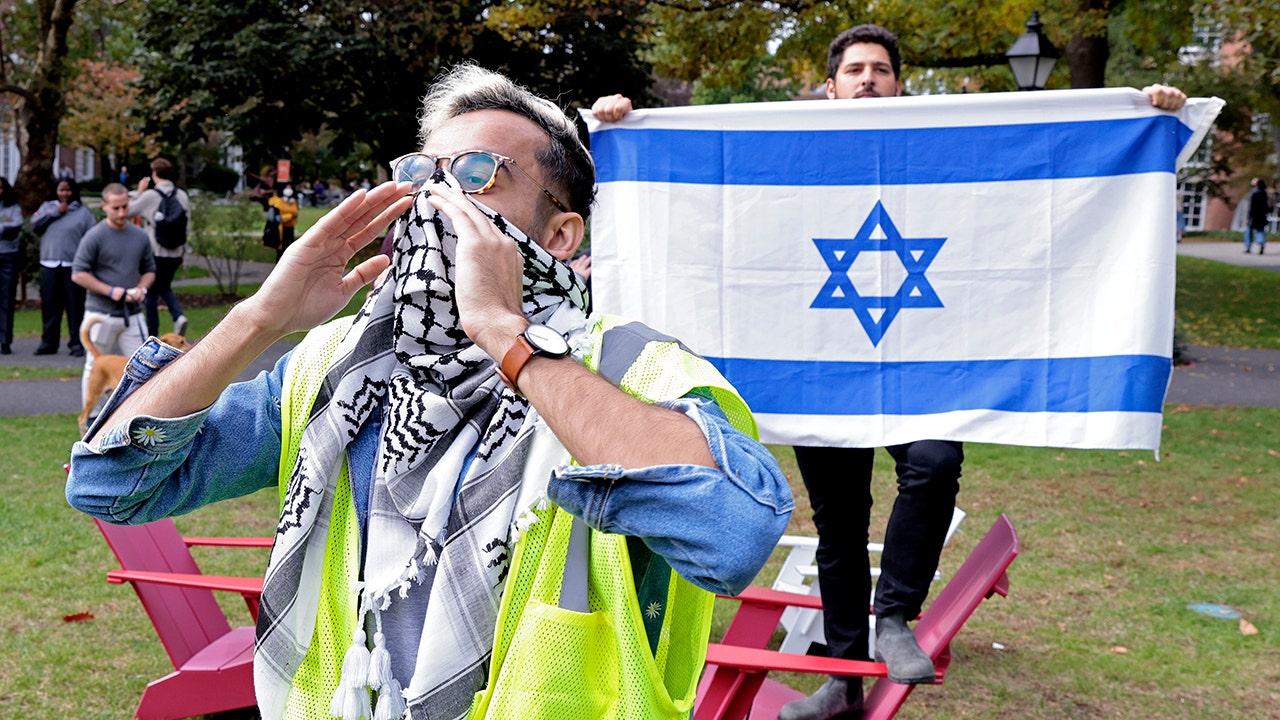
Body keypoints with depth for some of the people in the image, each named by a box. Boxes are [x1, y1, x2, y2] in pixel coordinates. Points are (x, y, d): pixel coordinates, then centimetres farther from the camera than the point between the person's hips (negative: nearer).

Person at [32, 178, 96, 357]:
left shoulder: (83, 212, 5)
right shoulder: (47, 207, 16)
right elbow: (34, 224, 2)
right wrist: (55, 212, -5)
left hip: (73, 266, -3)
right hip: (49, 266, 3)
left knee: (75, 307, -3)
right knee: (50, 306, 7)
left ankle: (77, 343, 0)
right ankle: (48, 343, 16)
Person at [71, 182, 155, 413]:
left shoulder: (140, 236, 7)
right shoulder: (95, 236, -7)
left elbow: (149, 270, 17)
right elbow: (78, 274, -7)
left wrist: (141, 288, -4)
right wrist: (110, 291, -15)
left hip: (132, 314, 4)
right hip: (101, 315, -4)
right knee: (95, 368, 6)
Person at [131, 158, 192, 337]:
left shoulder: (149, 195, -11)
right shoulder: (182, 196, 3)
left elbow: (129, 211, 0)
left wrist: (139, 191, 11)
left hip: (155, 253, -5)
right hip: (175, 253, 5)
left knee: (151, 293, 8)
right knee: (164, 287, 23)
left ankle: (152, 333, 12)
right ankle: (178, 316, -2)